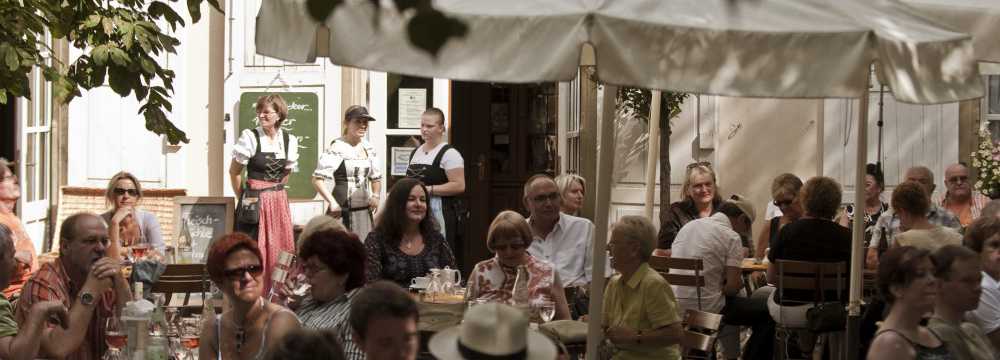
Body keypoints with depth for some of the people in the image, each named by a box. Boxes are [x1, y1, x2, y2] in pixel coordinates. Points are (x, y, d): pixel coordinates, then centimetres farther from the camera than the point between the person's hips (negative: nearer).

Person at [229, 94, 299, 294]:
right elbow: (234, 171, -2)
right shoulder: (250, 137, -6)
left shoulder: (289, 141, 5)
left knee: (281, 250, 5)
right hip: (254, 202, -4)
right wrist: (244, 198, 3)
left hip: (278, 202, 4)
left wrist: (274, 192, 13)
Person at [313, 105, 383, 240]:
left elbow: (376, 177, 23)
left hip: (364, 211, 6)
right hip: (342, 211, -6)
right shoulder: (337, 148, -9)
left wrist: (375, 196, 5)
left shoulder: (369, 149, 11)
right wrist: (332, 202, -20)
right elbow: (317, 179, -13)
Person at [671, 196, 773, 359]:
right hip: (706, 308, -8)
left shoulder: (688, 226, 10)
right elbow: (733, 286, -15)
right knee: (768, 311, 6)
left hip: (676, 307, 8)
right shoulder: (732, 237, -9)